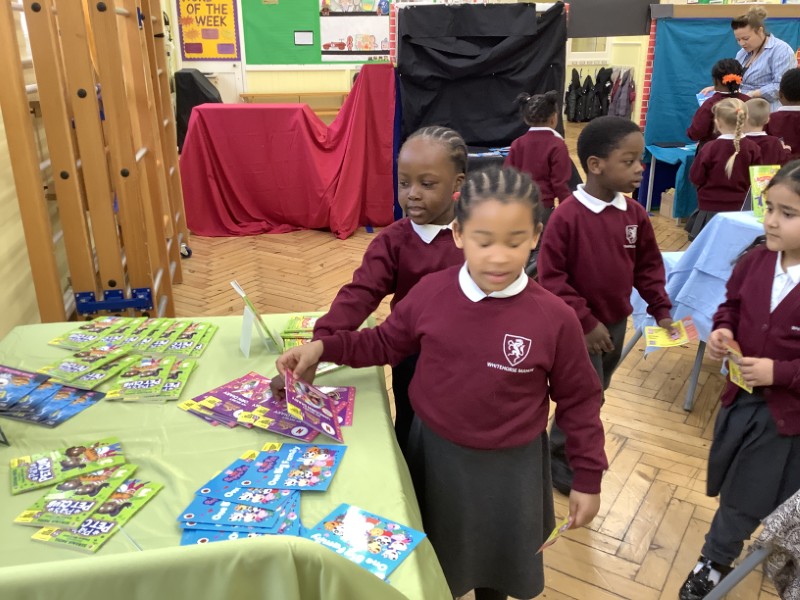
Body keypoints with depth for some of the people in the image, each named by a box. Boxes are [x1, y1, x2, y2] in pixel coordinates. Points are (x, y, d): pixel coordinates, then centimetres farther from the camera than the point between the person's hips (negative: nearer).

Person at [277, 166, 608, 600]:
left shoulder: (555, 318, -20)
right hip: (436, 455, 2)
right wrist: (325, 346, -10)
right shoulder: (430, 293, -15)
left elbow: (578, 401, -8)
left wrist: (588, 477, -3)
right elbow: (385, 343, 2)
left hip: (509, 469, -1)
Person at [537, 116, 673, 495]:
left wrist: (661, 309, 0)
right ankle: (560, 463, 25)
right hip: (580, 328, -6)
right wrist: (586, 322, -20)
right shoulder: (567, 216, -22)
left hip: (616, 323, 7)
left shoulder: (634, 214, -3)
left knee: (595, 393, 21)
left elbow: (648, 266, 9)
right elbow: (550, 278, -20)